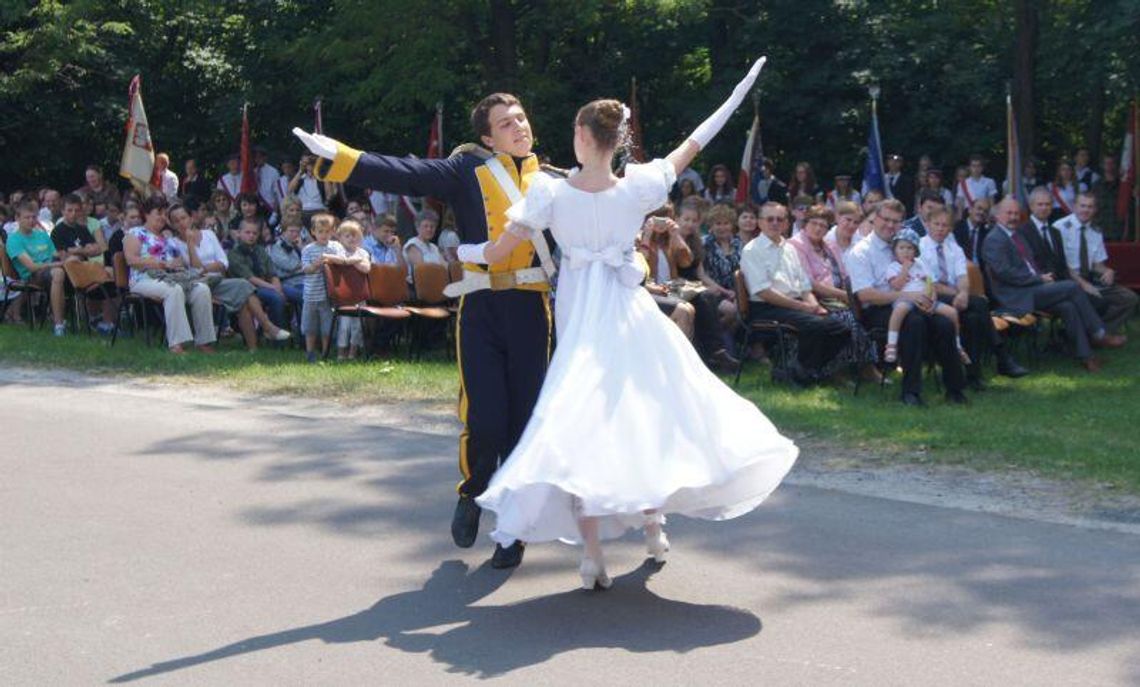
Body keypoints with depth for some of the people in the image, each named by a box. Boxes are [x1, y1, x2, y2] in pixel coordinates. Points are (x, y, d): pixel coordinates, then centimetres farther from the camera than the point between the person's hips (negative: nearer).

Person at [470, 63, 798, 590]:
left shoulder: (551, 194, -12)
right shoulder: (638, 188, -9)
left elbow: (497, 252, -10)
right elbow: (687, 150, 7)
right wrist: (739, 95, 21)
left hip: (579, 320, -1)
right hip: (629, 314, 1)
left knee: (580, 423, 0)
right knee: (646, 411, 18)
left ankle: (592, 553, -5)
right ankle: (652, 521, 24)